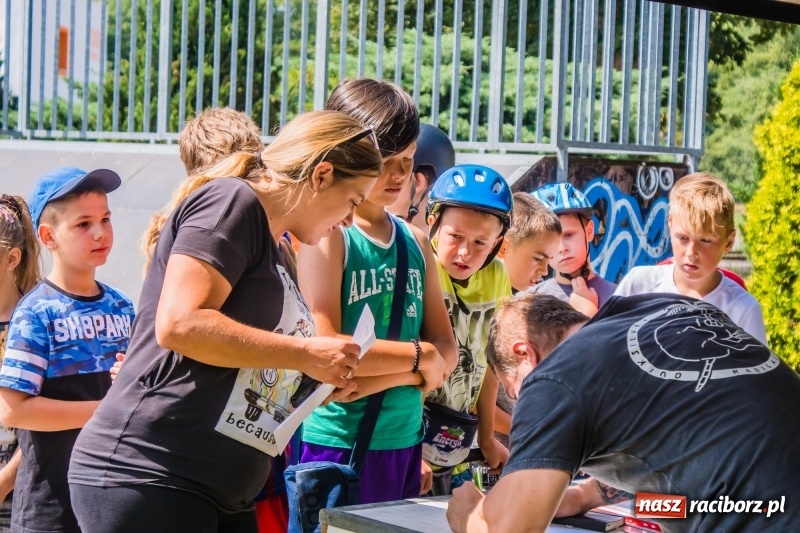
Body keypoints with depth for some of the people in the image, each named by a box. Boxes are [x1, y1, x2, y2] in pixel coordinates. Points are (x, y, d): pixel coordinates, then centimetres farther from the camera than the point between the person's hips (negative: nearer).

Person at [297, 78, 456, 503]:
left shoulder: (415, 241, 11)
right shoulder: (327, 233, -8)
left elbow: (446, 352, 8)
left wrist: (382, 378, -11)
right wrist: (419, 356, -6)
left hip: (404, 441, 7)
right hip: (336, 444, -6)